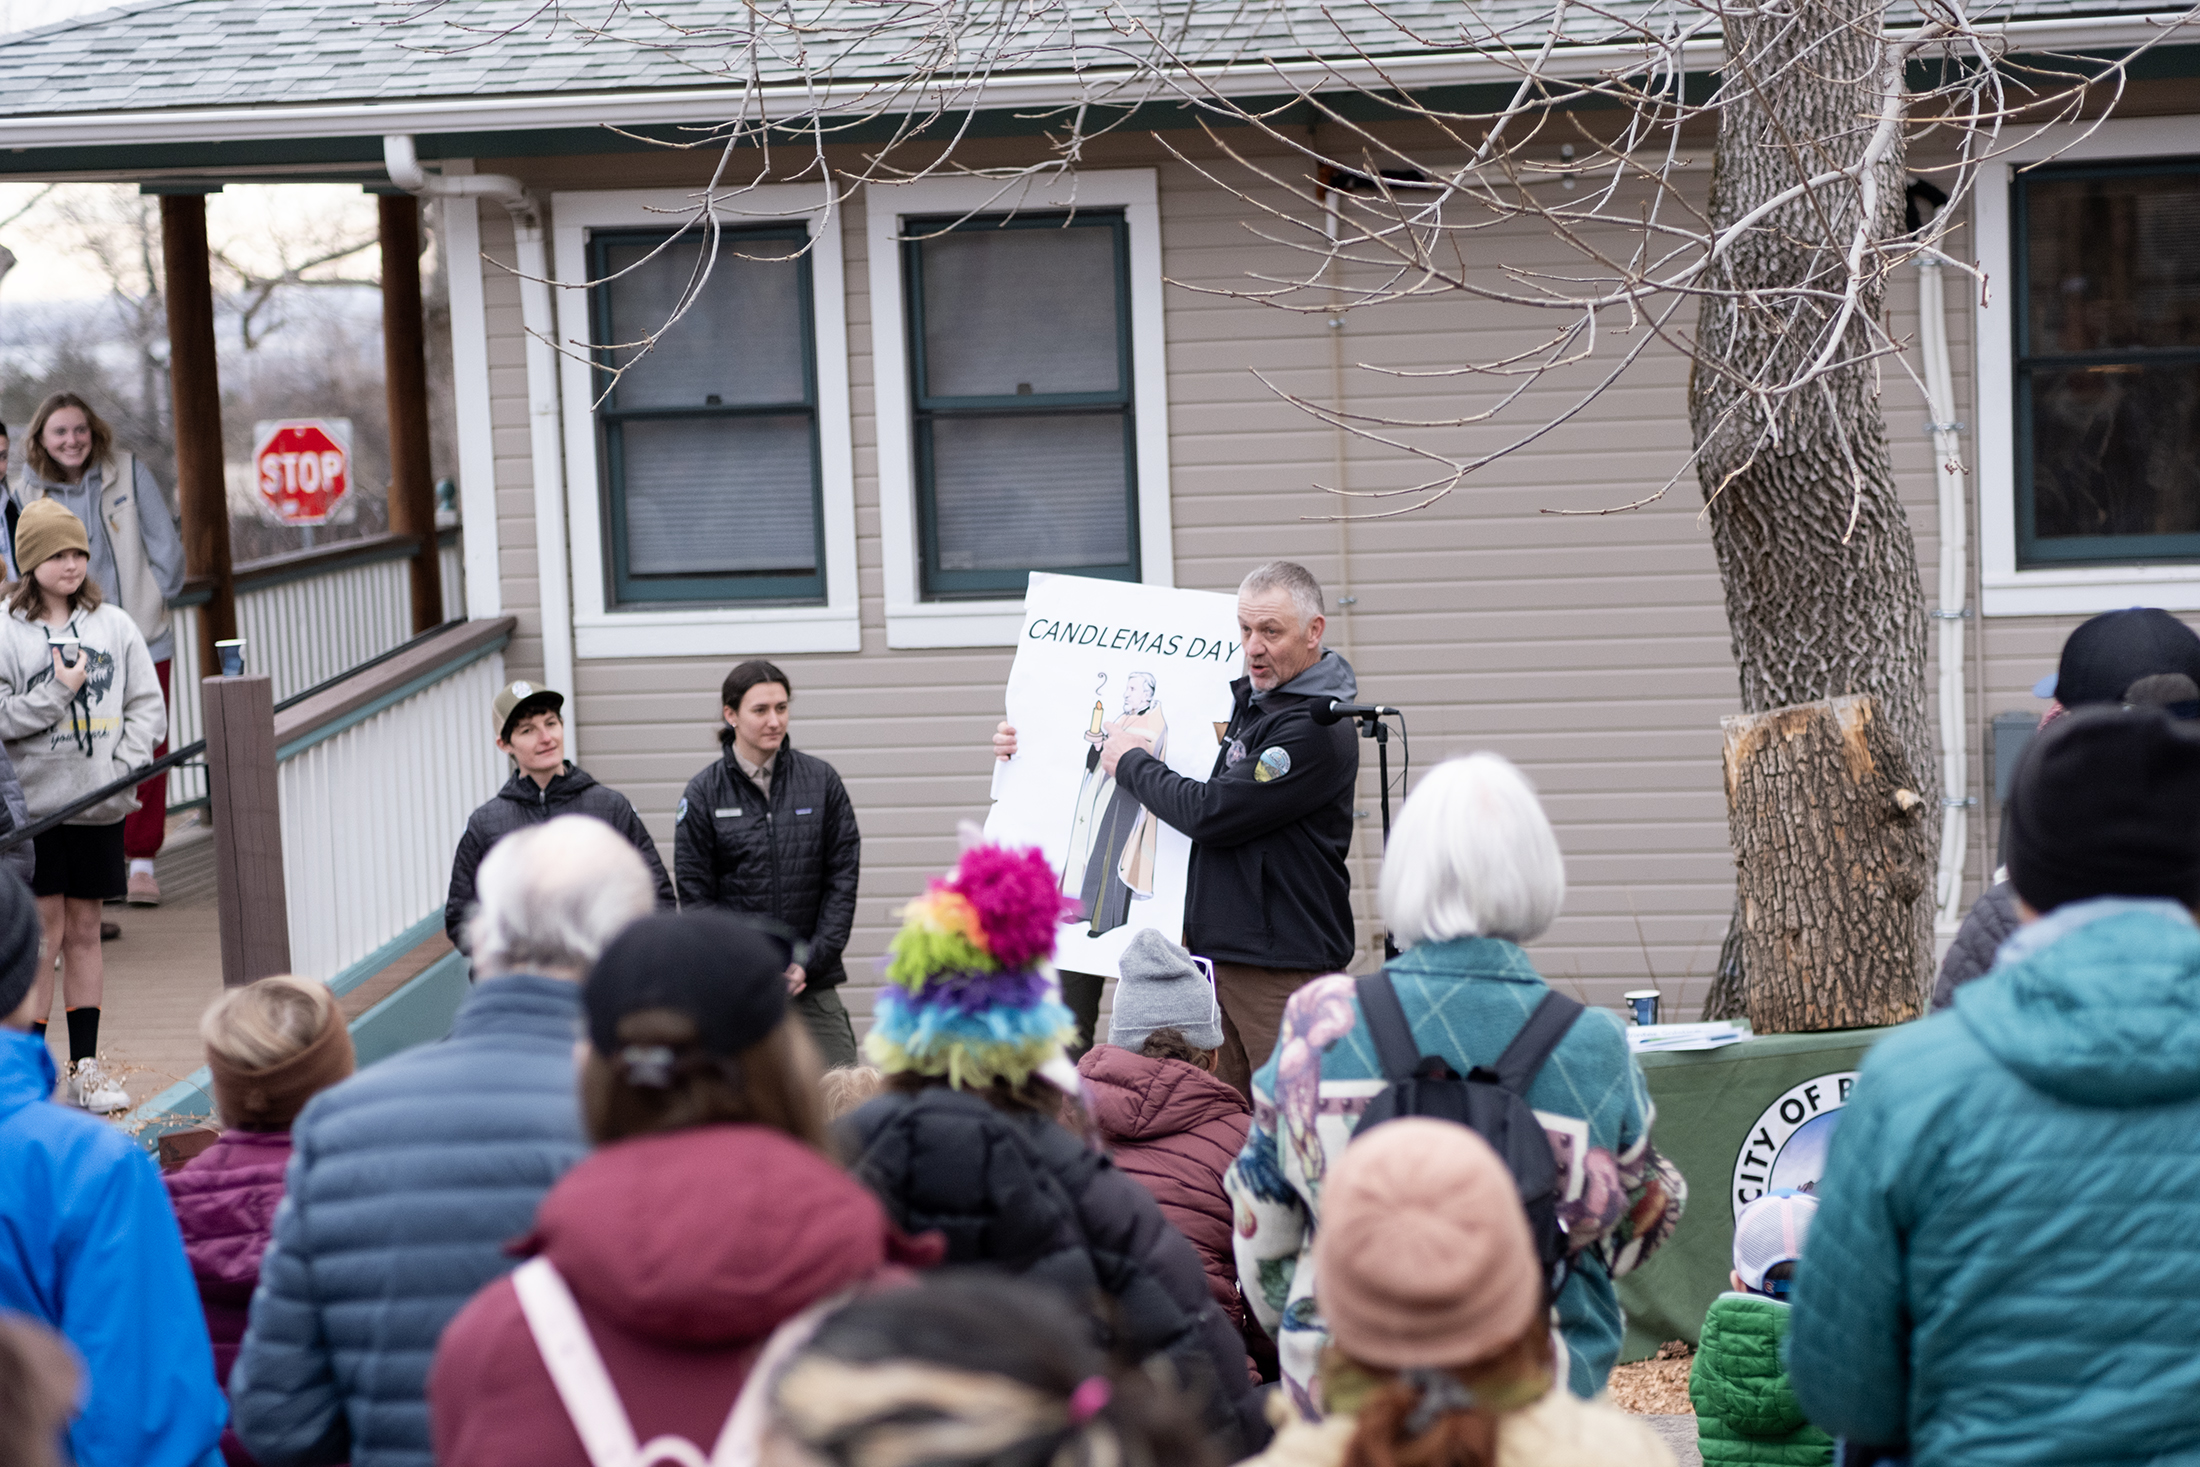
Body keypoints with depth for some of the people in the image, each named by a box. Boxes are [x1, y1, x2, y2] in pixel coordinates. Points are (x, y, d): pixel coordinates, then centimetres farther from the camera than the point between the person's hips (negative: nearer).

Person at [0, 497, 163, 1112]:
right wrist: (57, 692, -15)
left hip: (100, 805, 3)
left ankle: (85, 1069, 14)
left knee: (85, 932, 9)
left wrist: (125, 766, -5)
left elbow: (148, 706, 8)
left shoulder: (113, 624, 7)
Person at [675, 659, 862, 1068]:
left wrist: (809, 961, -6)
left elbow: (843, 879, 4)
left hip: (813, 983, 1)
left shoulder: (822, 780, 4)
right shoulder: (704, 793, 0)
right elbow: (695, 894, 1)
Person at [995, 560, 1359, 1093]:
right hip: (1220, 952, 9)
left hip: (1283, 964, -9)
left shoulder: (1318, 728, -16)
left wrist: (1131, 763, -4)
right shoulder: (1245, 699, 14)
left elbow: (1209, 813, -20)